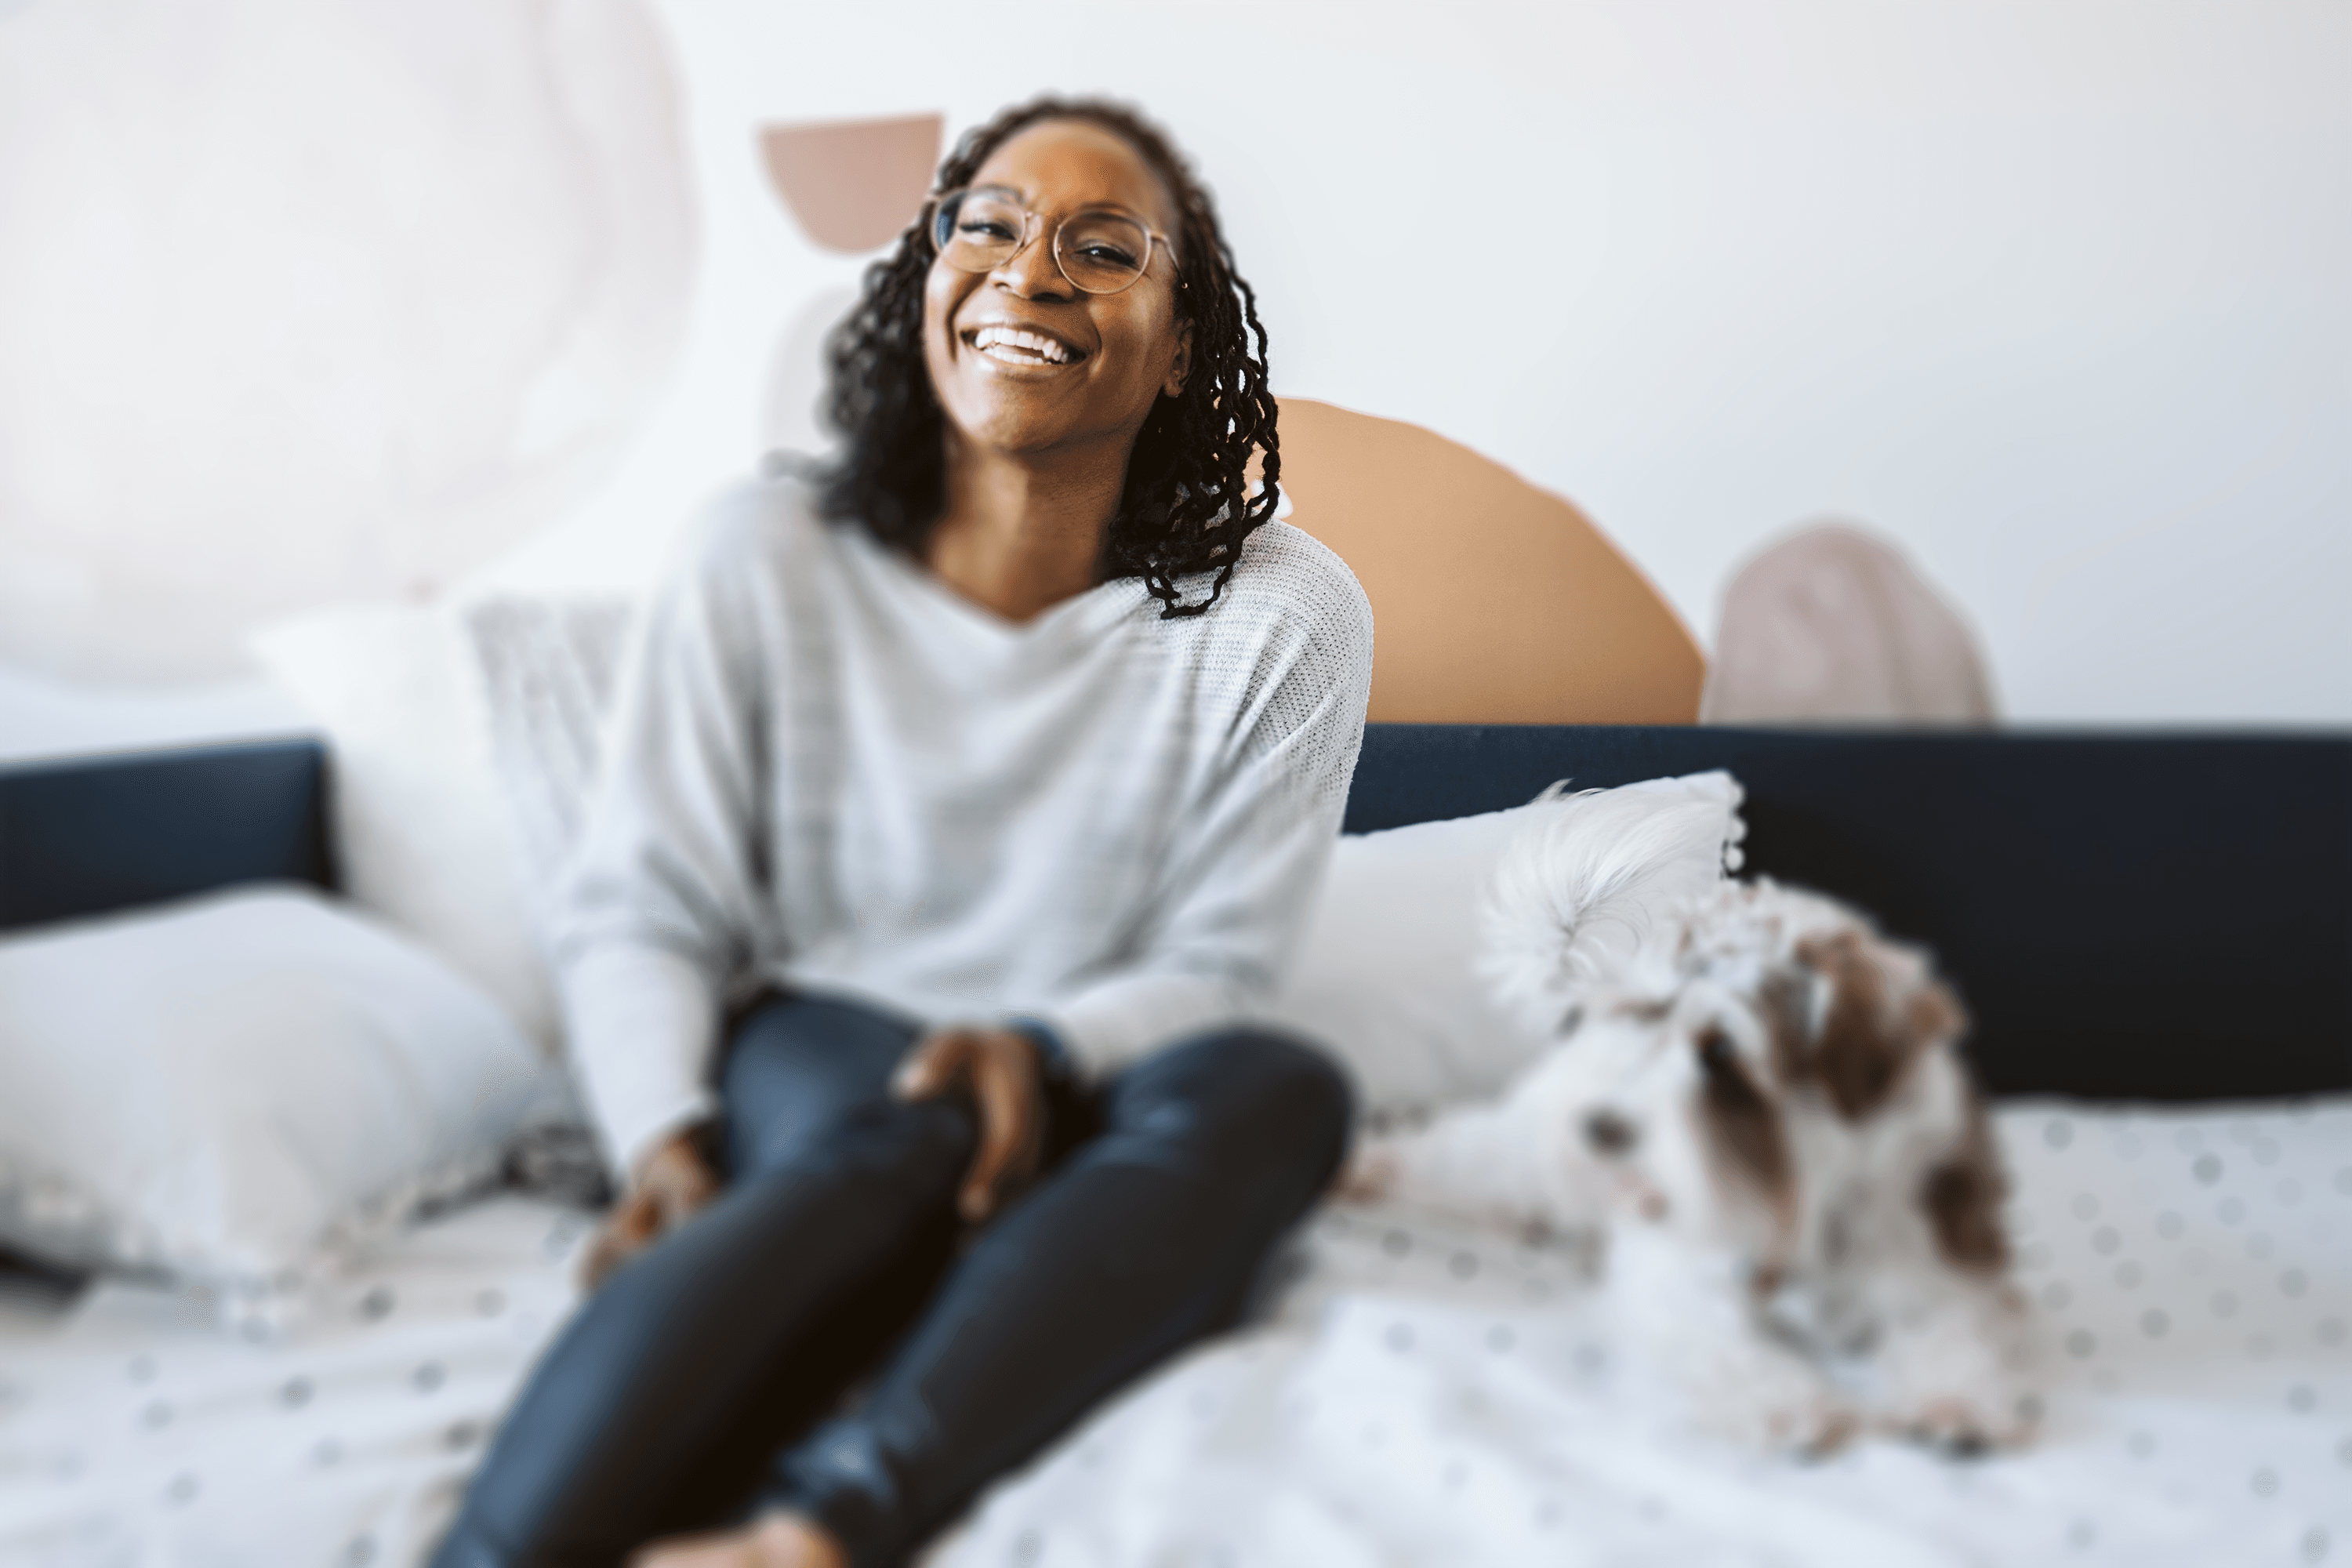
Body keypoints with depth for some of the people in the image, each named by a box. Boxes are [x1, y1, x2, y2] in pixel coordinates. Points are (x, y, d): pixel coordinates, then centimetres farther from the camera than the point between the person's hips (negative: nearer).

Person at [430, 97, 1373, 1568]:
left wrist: (1042, 1048, -24)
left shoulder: (1284, 617, -4)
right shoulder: (768, 560, -3)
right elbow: (641, 912, -1)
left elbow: (1214, 968, -2)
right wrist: (669, 1134, -21)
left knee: (1280, 1089, -31)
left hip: (1075, 1131, 2)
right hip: (800, 1069, -1)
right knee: (906, 1123, -35)